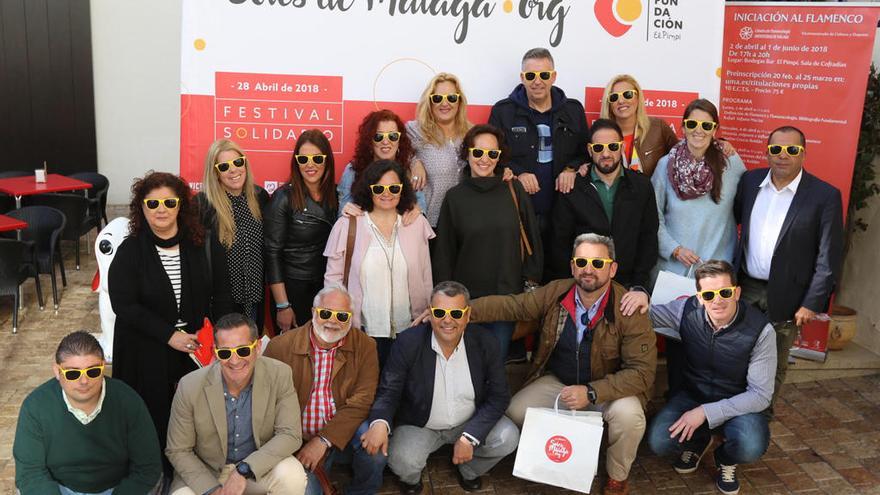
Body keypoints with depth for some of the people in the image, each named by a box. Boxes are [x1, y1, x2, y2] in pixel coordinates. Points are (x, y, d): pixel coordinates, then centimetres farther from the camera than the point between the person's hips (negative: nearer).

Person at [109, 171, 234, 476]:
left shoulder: (201, 245, 0)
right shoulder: (130, 251, -7)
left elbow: (221, 293, 4)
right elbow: (124, 305, -11)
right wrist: (169, 335, -18)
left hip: (196, 346, 2)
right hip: (147, 352, -2)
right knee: (155, 418, 5)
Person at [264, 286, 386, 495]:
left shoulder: (364, 346, -3)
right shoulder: (281, 346, -4)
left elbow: (361, 402, -11)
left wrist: (324, 440, -20)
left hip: (344, 432, 1)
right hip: (299, 441, -1)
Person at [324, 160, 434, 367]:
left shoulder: (417, 224, 4)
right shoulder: (347, 225, -2)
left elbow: (426, 277, 9)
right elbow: (333, 277, 2)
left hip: (408, 331, 2)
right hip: (362, 332, -2)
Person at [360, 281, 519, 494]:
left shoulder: (485, 343, -13)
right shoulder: (408, 343, -18)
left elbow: (499, 395, -9)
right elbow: (388, 391, -13)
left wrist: (469, 437, -21)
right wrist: (380, 423, -37)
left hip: (470, 422, 2)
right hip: (419, 426, -2)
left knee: (508, 437, -21)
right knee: (402, 460, -30)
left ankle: (468, 471, 13)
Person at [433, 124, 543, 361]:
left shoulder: (514, 190, 1)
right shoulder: (455, 196, 2)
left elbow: (532, 237, 6)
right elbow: (444, 252, 6)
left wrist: (531, 281, 3)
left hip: (508, 294, 0)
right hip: (467, 295, 0)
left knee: (498, 358, 6)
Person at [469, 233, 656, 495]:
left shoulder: (630, 310, -20)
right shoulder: (554, 293, -10)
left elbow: (642, 371, -21)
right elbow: (508, 305, -6)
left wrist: (591, 393, -32)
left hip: (608, 387, -3)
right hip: (557, 381, 3)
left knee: (628, 414, -33)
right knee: (516, 412, -17)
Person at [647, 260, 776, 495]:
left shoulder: (761, 331, -22)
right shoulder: (687, 310, -16)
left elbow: (761, 395, -19)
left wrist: (706, 412, -25)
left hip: (737, 404, -2)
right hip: (693, 395, 2)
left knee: (752, 447, -33)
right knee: (659, 442, -23)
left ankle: (726, 458, 8)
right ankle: (699, 442, 16)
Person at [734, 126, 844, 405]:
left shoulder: (825, 195, -10)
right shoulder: (750, 181, 2)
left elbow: (828, 258, -9)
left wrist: (812, 304, -10)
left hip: (785, 296, -3)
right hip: (745, 287, 3)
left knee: (774, 367, 11)